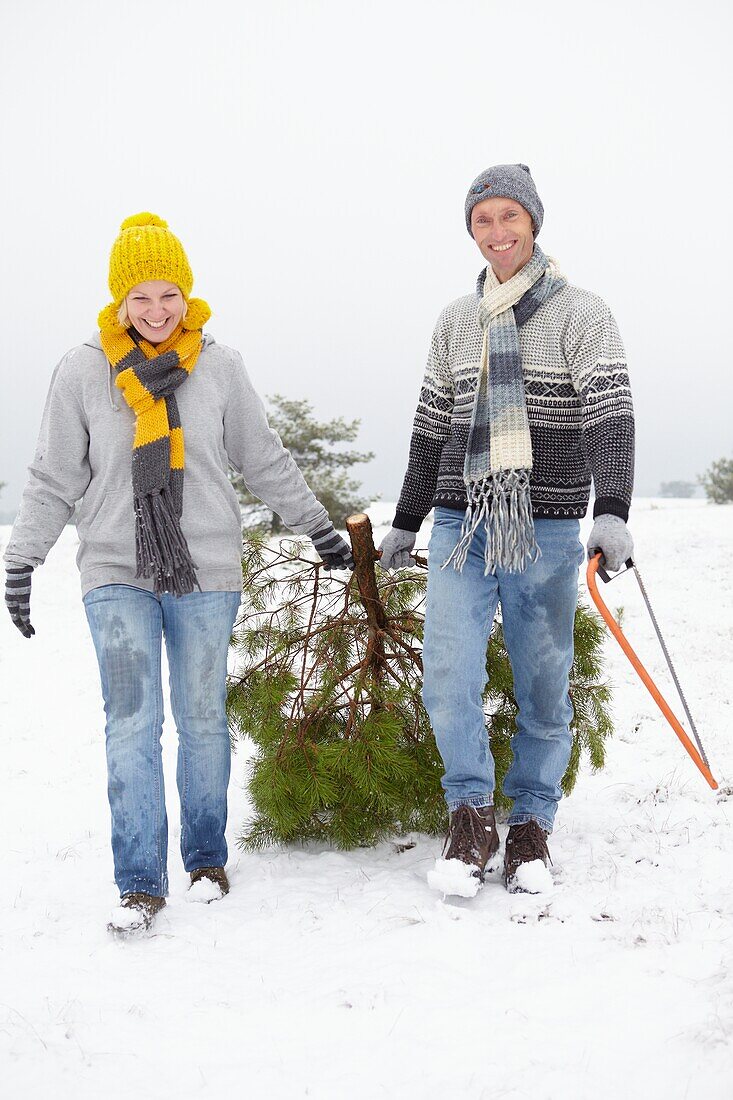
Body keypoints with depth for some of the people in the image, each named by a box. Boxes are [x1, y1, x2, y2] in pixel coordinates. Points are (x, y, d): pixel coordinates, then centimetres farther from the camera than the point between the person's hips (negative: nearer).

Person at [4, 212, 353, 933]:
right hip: (117, 574, -1)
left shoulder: (218, 366, 1)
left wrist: (318, 527, 18)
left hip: (206, 572, 1)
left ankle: (207, 859, 25)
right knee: (132, 724, -7)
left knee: (203, 718, 9)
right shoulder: (82, 371, -1)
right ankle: (140, 882, 1)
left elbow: (265, 461, 13)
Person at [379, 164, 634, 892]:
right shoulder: (456, 321, 13)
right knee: (447, 671, -11)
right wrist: (405, 524, 23)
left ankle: (531, 824, 19)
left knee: (543, 685, 4)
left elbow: (610, 414, -12)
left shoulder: (579, 314, 0)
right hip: (461, 524, 3)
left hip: (545, 532, -3)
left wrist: (612, 511, -26)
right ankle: (471, 814, 4)